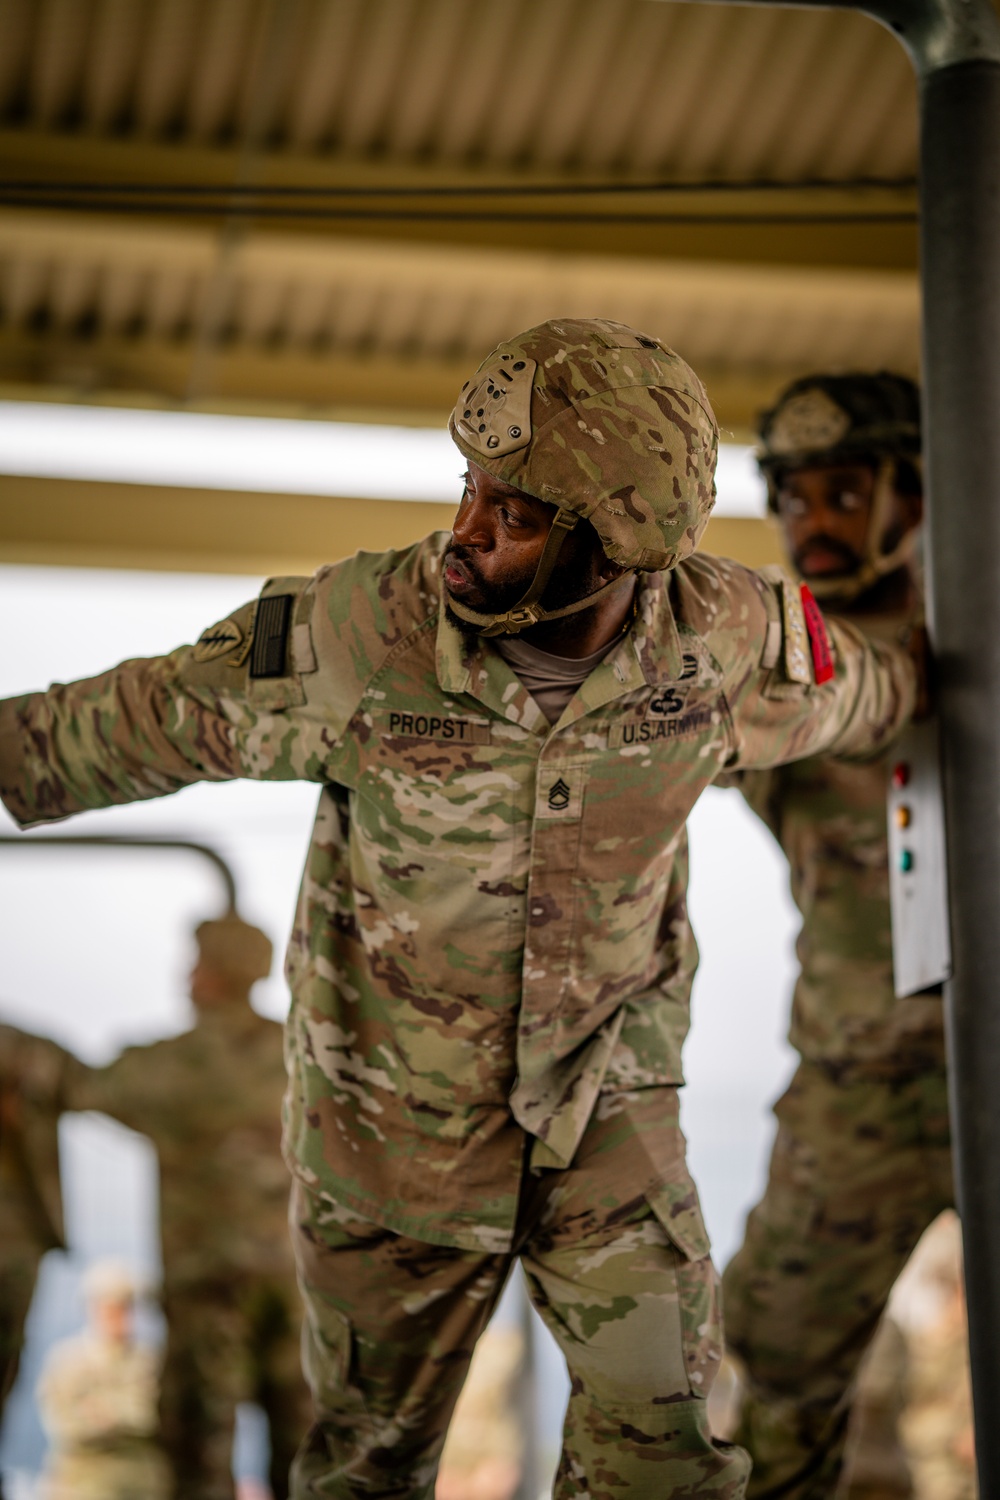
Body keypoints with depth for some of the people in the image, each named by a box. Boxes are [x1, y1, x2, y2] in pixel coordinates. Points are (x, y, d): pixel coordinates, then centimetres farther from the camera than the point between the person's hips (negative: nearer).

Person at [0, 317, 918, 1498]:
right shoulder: (355, 633, -22)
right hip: (390, 1123, -1)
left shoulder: (722, 640, -16)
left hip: (610, 1120, 1)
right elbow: (135, 723, -10)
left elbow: (871, 692, 7)